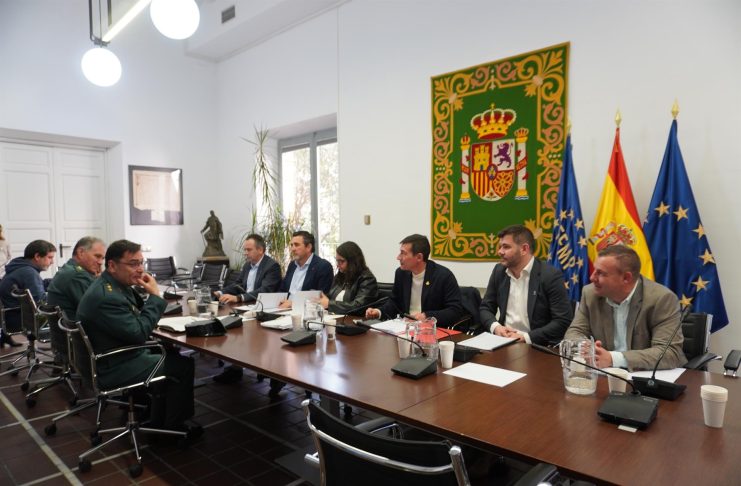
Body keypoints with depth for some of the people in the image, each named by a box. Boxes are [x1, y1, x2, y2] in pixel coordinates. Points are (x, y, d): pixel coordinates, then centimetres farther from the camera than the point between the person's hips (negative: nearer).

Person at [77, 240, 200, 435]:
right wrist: (155, 296, -20)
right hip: (115, 368, -10)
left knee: (171, 354, 18)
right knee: (183, 366, -4)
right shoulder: (106, 297, -28)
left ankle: (160, 421, 25)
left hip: (120, 356, 10)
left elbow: (137, 315, 12)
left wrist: (148, 294, -4)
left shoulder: (116, 284, 3)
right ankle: (173, 427, 14)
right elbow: (138, 333, -26)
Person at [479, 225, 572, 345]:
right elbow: (485, 308, 10)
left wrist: (527, 337, -19)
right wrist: (495, 326, -10)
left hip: (536, 345, -4)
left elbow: (563, 321, -12)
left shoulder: (551, 275, -10)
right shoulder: (499, 271, 5)